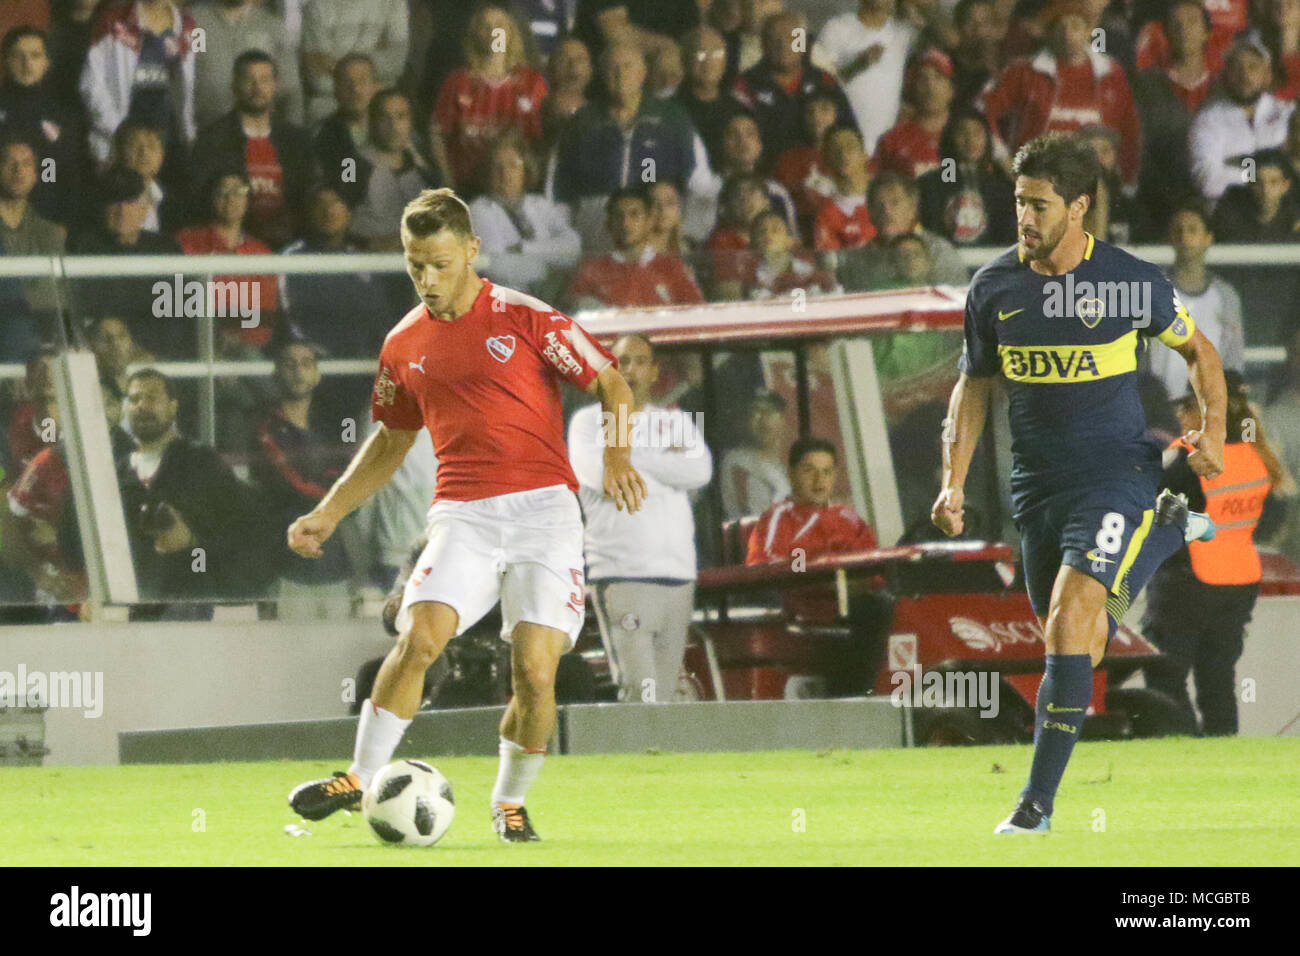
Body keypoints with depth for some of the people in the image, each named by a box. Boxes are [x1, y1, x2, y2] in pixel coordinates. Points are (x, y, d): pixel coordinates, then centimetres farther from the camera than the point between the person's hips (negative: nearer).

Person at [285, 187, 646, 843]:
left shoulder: (523, 318, -1)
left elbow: (611, 384, 3)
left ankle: (510, 802, 11)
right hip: (462, 514, 3)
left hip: (543, 506, -3)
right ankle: (361, 779, -8)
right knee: (418, 637, -21)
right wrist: (328, 513, 22)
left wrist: (618, 453, -15)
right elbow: (391, 441, 27)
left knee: (534, 668, -12)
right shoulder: (404, 345, 12)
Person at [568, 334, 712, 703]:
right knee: (641, 693, -18)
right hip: (621, 573, -5)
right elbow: (604, 477, -11)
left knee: (664, 695, 2)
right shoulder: (589, 421, 8)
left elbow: (700, 471, -1)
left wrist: (629, 447, -2)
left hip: (678, 573, 5)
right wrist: (667, 463, 0)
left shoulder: (675, 421, 19)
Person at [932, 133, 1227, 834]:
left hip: (1117, 471, -5)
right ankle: (1163, 533, 42)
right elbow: (973, 385, 13)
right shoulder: (993, 287, 1)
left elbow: (1198, 350, 8)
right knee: (1075, 648, 13)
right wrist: (954, 481, 3)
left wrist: (1213, 429, -7)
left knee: (1070, 623, -22)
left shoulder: (1132, 282, -9)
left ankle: (1039, 801, -18)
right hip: (1037, 485, 5)